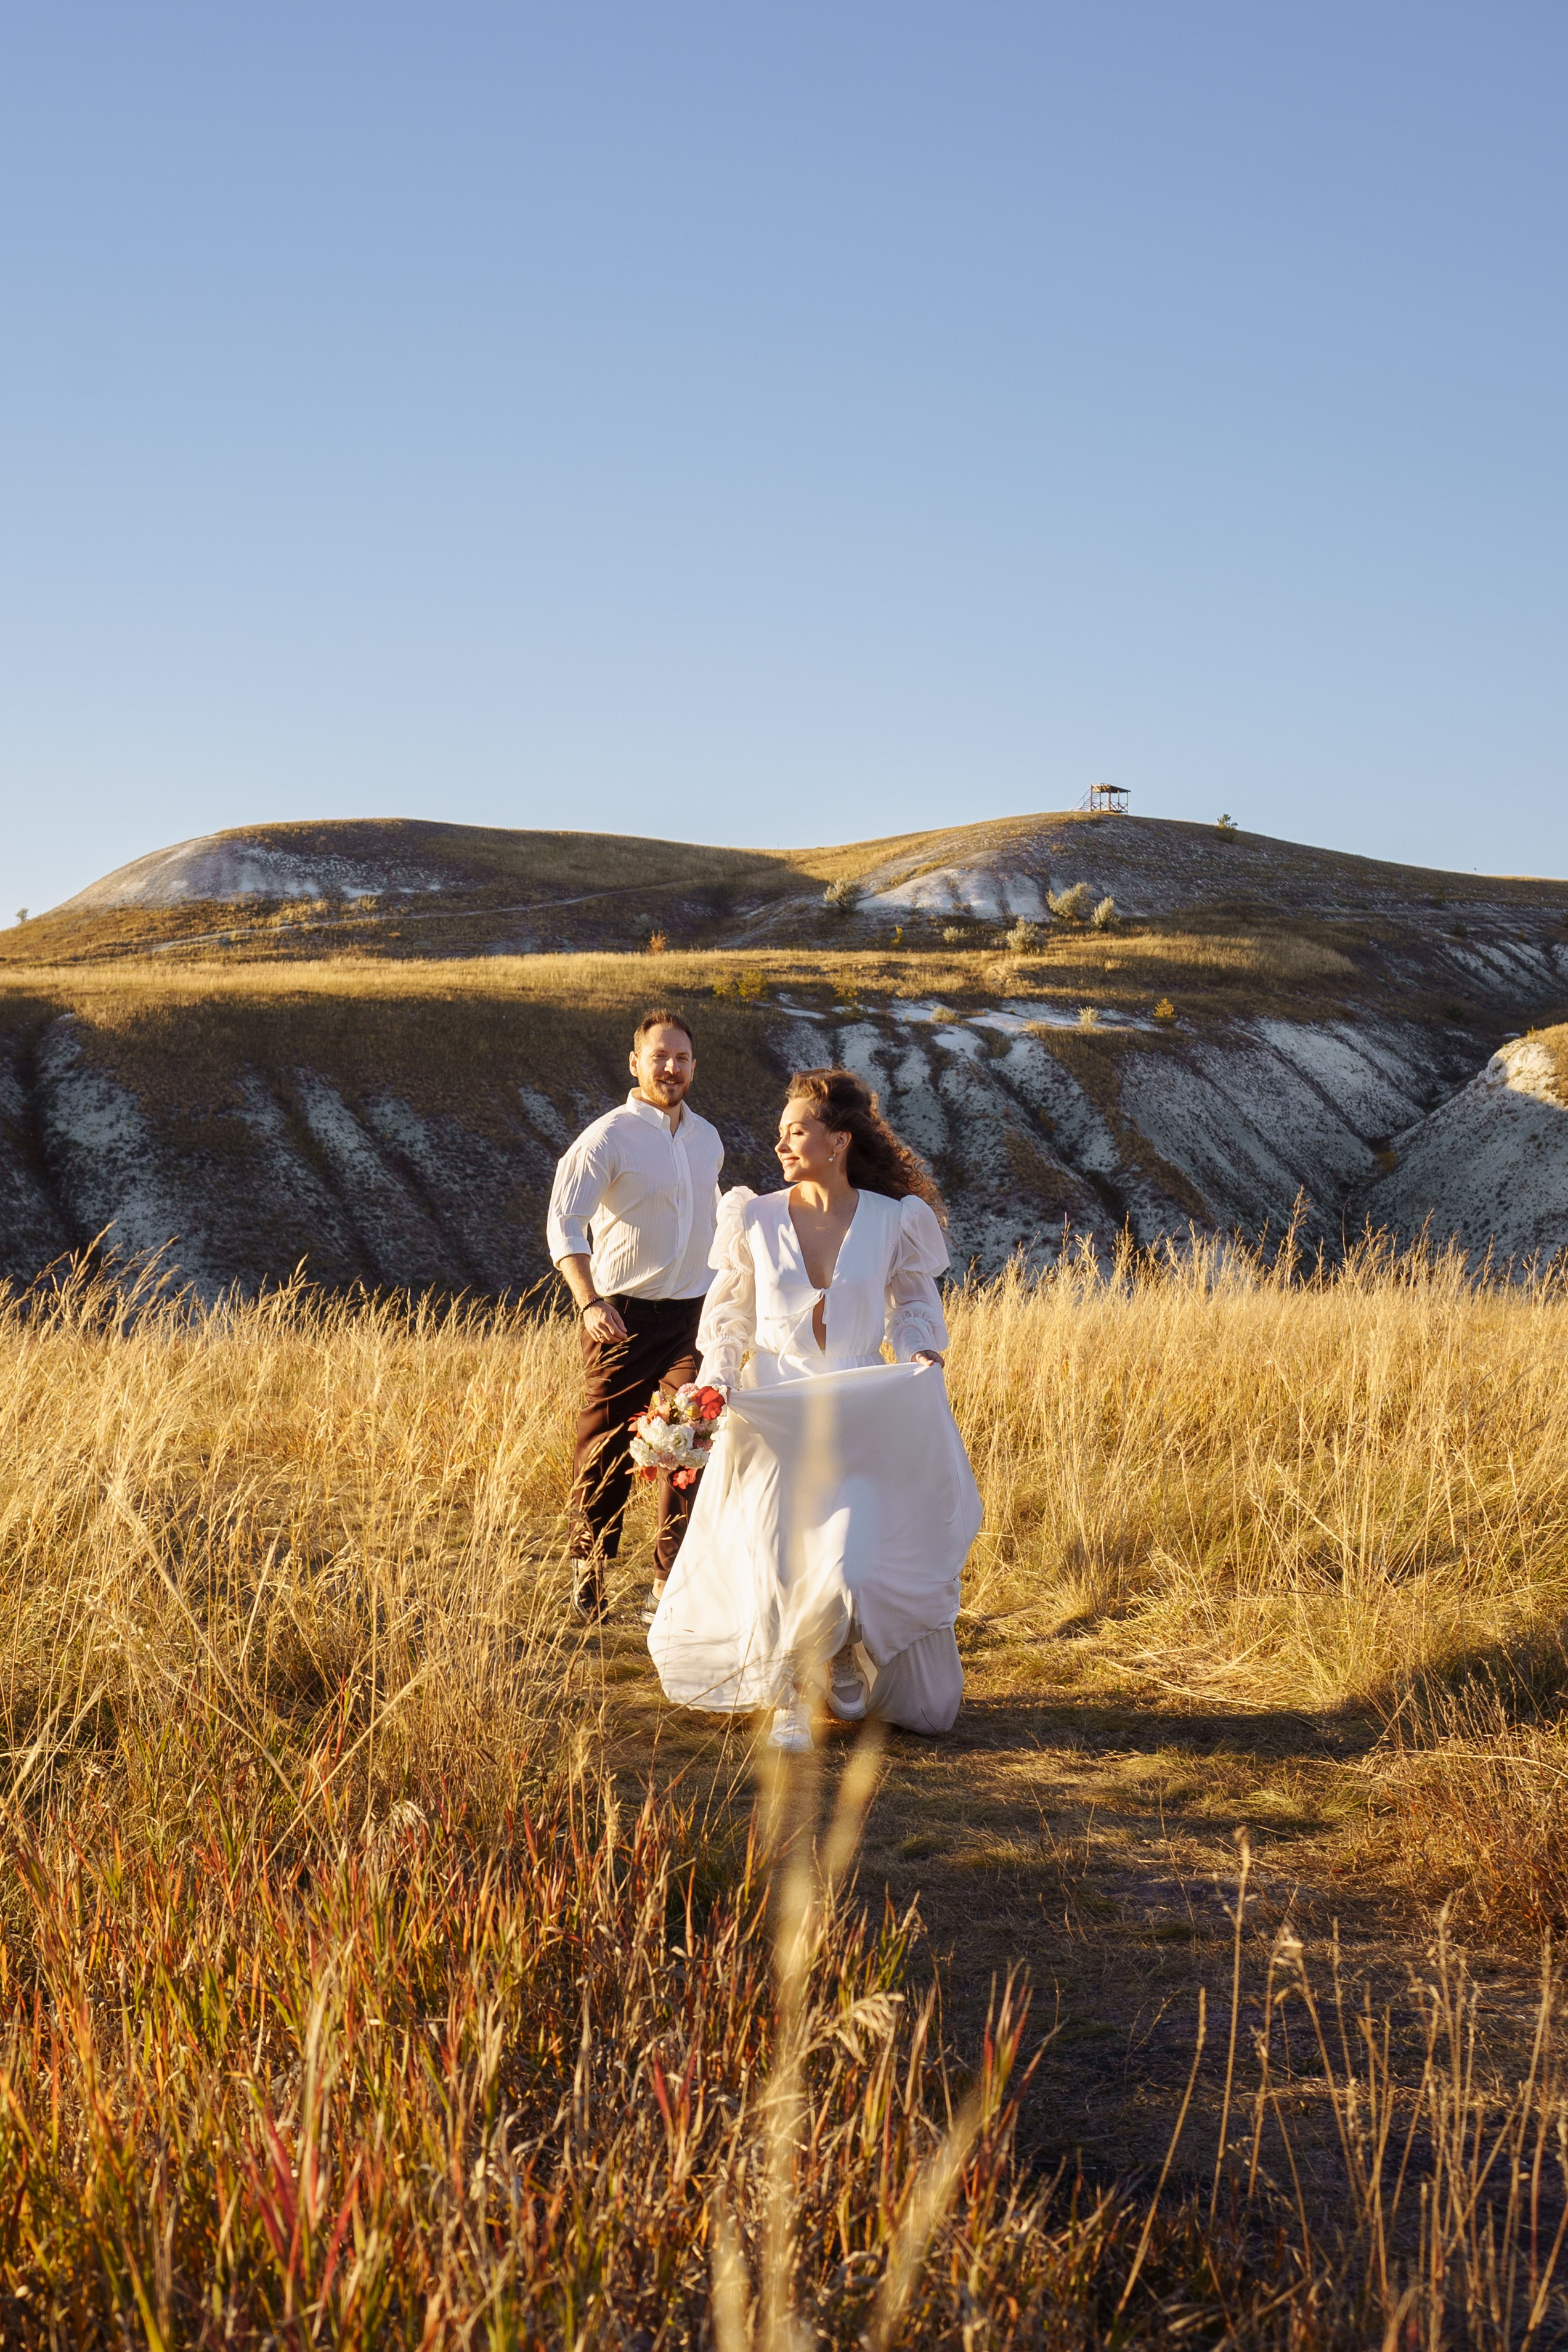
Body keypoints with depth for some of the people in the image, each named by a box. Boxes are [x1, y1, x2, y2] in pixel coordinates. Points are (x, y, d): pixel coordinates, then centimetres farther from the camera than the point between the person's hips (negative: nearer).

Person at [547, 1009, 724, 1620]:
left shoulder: (707, 1140, 11)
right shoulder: (608, 1137, -8)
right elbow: (564, 1223, -15)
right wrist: (590, 1303, -28)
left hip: (692, 1315, 4)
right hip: (623, 1316, -4)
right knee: (606, 1446, 3)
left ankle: (669, 1587, 0)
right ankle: (588, 1568, 26)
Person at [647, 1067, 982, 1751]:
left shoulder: (893, 1221, -2)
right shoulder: (757, 1219, 1)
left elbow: (914, 1304, 11)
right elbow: (728, 1314, 10)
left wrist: (923, 1356, -9)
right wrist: (714, 1384, -5)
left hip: (863, 1424, -1)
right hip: (773, 1423, 1)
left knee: (849, 1569, -12)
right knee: (773, 1569, -2)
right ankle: (787, 1701, 23)